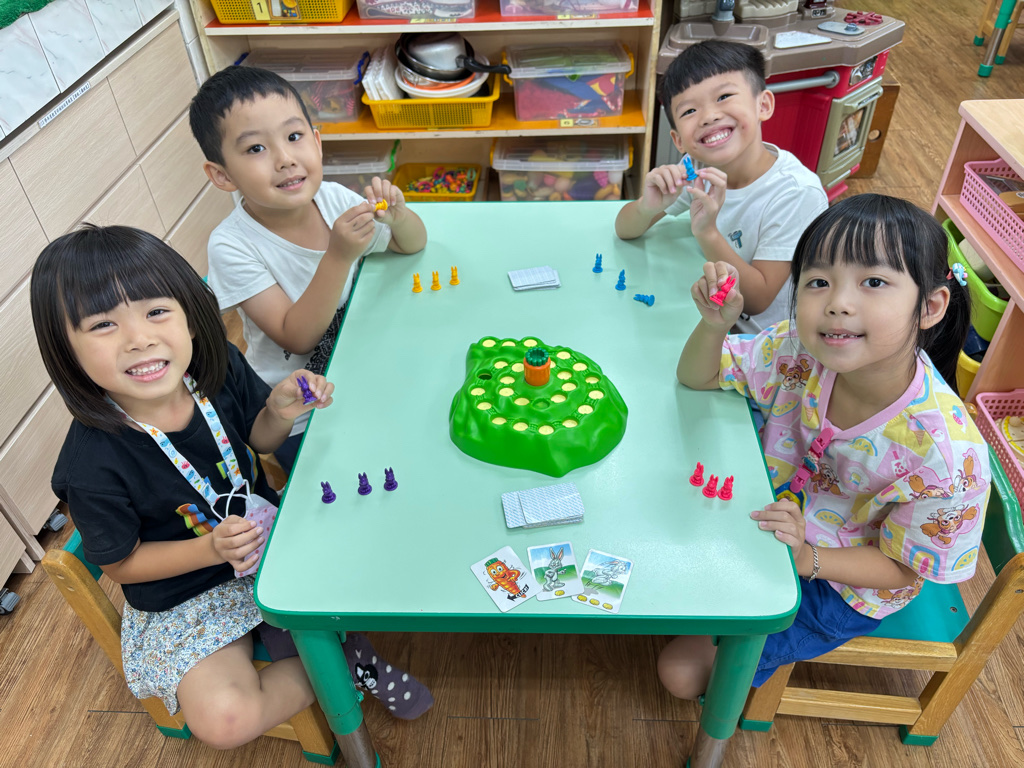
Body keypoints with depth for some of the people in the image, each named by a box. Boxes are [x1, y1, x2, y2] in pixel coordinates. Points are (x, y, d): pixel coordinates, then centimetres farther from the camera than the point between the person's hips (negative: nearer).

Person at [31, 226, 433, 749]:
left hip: (266, 531, 4)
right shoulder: (92, 468, -30)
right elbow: (121, 564, -13)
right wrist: (211, 549, -27)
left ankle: (288, 633, 11)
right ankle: (345, 664, 3)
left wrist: (280, 412, -21)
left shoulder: (220, 369, -18)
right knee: (225, 720, -22)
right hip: (184, 596, -4)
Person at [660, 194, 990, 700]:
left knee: (683, 671, -6)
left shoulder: (946, 457, -34)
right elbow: (696, 377, -10)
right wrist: (714, 324, -32)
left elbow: (899, 568, -17)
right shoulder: (801, 349, -24)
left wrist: (806, 558, -35)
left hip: (841, 584, -4)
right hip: (777, 520, 4)